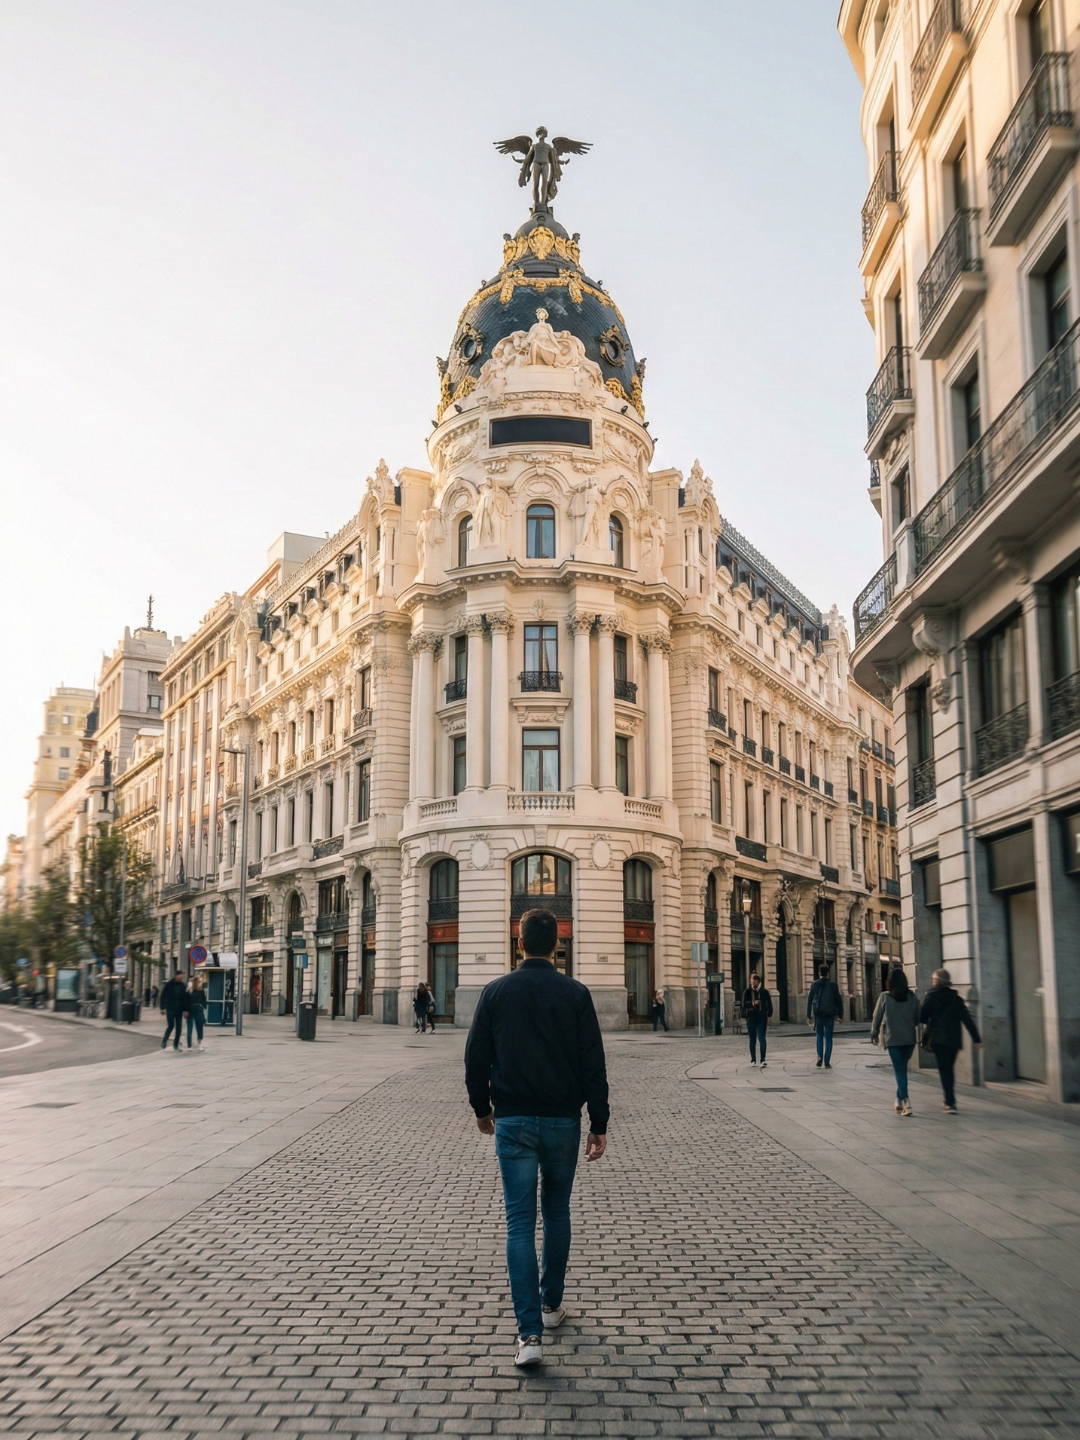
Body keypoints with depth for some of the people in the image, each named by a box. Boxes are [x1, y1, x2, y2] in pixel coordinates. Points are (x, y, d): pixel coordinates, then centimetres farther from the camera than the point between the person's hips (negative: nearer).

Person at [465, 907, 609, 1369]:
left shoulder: (496, 992, -2)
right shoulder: (575, 994, -3)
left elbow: (476, 1057, 2)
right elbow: (593, 1064, -5)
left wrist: (481, 1108, 17)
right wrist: (599, 1124, 0)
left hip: (512, 1122, -1)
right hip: (563, 1122, 1)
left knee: (520, 1222, -1)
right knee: (557, 1213, 19)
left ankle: (530, 1332, -8)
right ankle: (551, 1304, 31)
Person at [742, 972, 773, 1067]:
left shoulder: (764, 992, 2)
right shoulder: (747, 991, 3)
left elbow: (769, 1004, 6)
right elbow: (744, 1003, -5)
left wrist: (769, 1016, 0)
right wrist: (753, 1003, -21)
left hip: (762, 1018, -1)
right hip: (751, 1018, 1)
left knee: (761, 1038, -12)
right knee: (752, 1040, 9)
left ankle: (762, 1060, -11)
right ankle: (753, 1060, 19)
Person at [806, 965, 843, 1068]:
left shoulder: (814, 985, 0)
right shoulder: (833, 985, -2)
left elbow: (809, 1001, -1)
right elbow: (838, 1000, 0)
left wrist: (808, 1016, 3)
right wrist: (840, 1014, 8)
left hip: (818, 1014, 1)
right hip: (830, 1014, -1)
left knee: (820, 1035, 19)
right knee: (828, 1037, 6)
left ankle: (820, 1056, -1)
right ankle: (827, 1062, 1)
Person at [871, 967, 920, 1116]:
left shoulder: (884, 997, -8)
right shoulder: (912, 996, -2)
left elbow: (877, 1017, -2)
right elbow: (918, 1018, 6)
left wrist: (874, 1033, 13)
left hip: (892, 1039, -3)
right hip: (910, 1038, 3)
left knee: (899, 1069, -2)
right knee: (902, 1068, 17)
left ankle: (905, 1101, -17)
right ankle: (899, 1100, 23)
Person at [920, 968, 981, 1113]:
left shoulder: (932, 997, -5)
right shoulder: (957, 999, 6)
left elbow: (922, 1017, -7)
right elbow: (967, 1020, 2)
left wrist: (931, 1022, 16)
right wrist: (976, 1039, 2)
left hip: (939, 1039, -4)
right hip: (954, 1040, 4)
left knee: (944, 1070, -4)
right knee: (949, 1069, 18)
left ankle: (950, 1103, -12)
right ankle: (949, 1100, 25)